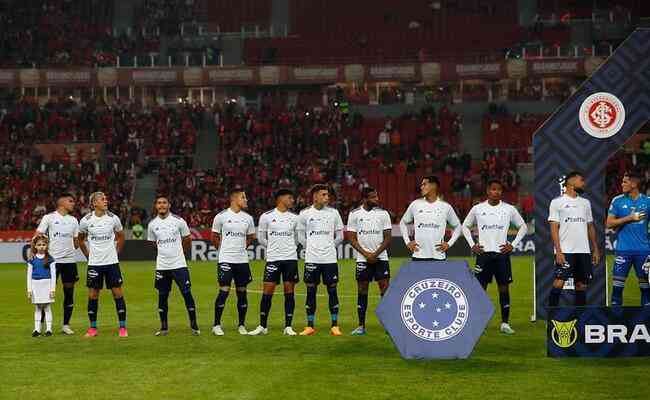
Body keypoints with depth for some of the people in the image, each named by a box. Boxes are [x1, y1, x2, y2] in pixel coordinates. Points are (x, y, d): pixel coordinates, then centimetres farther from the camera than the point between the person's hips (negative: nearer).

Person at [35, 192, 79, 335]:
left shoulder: (73, 220, 13)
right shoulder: (49, 218, -2)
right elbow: (38, 237, -4)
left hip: (69, 260, 5)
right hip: (52, 260, -4)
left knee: (69, 293, 5)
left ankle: (66, 325, 13)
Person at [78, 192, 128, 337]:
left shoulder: (113, 218, -2)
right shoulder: (86, 220, -3)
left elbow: (121, 237, 14)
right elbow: (81, 239, 13)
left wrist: (115, 252, 9)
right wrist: (88, 255, 8)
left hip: (111, 262, 0)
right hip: (94, 263, 0)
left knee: (118, 293, -1)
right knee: (93, 295, 3)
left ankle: (123, 327, 6)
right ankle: (93, 328, 13)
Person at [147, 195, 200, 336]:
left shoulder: (178, 220, -4)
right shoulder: (152, 224, 3)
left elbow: (187, 239, 9)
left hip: (179, 265, -2)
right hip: (161, 266, 2)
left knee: (187, 294, -4)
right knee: (162, 296, 7)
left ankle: (194, 325, 6)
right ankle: (164, 327, 18)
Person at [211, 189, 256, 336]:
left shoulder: (248, 218, 7)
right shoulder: (221, 216, -4)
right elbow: (214, 237, 7)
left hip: (242, 260, 4)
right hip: (226, 260, -4)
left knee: (242, 292, 6)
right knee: (224, 291, -8)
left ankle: (242, 325, 15)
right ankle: (216, 325, 1)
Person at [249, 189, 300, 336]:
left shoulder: (294, 218, 8)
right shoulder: (266, 216, -1)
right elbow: (261, 238, 8)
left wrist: (289, 248, 13)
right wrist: (273, 247, 9)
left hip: (290, 258, 2)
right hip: (273, 258, -2)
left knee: (289, 292, 1)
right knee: (267, 292, -3)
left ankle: (288, 327, 6)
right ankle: (262, 326, 5)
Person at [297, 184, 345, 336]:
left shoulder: (333, 212, 3)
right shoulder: (305, 214, 1)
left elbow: (340, 236, 11)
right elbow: (300, 235, 12)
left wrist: (330, 247, 8)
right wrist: (310, 247, 8)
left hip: (330, 259, 0)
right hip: (311, 259, 0)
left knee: (332, 290, 1)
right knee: (311, 291, 2)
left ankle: (335, 326, 7)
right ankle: (310, 326, 9)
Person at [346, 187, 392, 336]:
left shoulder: (383, 213, 2)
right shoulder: (354, 214, 1)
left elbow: (388, 238, 1)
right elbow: (352, 238, 0)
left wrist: (375, 254, -10)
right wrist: (366, 254, -10)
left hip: (381, 258, 0)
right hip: (363, 259, 0)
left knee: (385, 289, -6)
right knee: (362, 291, 3)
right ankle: (361, 326, 9)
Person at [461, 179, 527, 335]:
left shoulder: (509, 209, 3)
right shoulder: (477, 209, 3)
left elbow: (523, 226, 13)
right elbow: (465, 226, 15)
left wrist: (513, 244, 4)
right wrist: (472, 245, 6)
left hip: (502, 253, 0)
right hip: (483, 253, 0)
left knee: (504, 287, 1)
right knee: (480, 288, 0)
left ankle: (505, 323, 7)